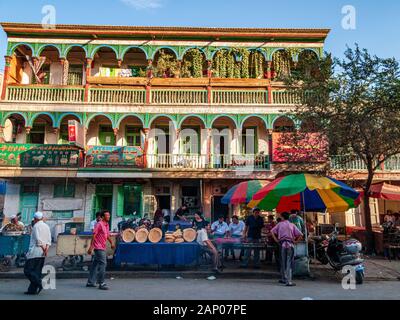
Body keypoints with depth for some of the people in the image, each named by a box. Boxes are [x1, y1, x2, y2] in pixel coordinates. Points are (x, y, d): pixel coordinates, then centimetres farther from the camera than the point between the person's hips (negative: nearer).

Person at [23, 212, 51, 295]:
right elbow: (49, 240, 7)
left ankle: (39, 284, -15)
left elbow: (38, 240, -15)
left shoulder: (36, 226, -6)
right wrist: (46, 249, -2)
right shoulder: (47, 226, 15)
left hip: (35, 251, -7)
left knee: (28, 270, -2)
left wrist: (44, 249, -8)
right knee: (37, 271, 9)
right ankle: (33, 289, 10)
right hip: (42, 253, 7)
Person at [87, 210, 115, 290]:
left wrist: (111, 243, 28)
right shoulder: (99, 224, -14)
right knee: (103, 263, -10)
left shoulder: (107, 225, 12)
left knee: (96, 264, 14)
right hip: (99, 248, -9)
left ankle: (90, 282, 23)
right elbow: (94, 235, -17)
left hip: (103, 248, 9)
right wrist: (91, 247, -21)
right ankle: (101, 283, -4)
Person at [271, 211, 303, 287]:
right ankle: (288, 281, -6)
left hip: (282, 244, 1)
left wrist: (276, 240, 1)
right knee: (289, 263, -1)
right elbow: (300, 234, -2)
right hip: (290, 244, -1)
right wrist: (295, 241, 5)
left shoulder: (280, 224, 8)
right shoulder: (292, 225, 7)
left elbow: (272, 231, -3)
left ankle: (283, 279, 23)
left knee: (283, 262, 13)